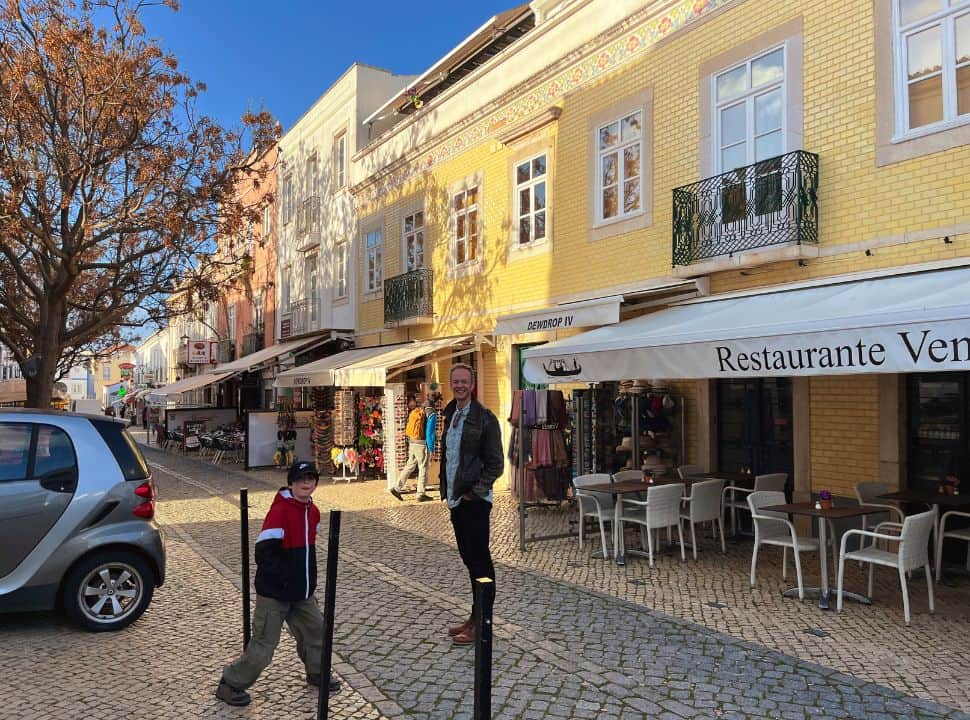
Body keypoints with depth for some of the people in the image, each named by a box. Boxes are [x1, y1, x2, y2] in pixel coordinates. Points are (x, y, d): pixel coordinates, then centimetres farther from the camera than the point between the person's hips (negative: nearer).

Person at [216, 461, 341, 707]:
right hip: (274, 594, -8)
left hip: (302, 593, 8)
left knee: (316, 629, 17)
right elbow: (264, 553, -21)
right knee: (263, 645, -1)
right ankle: (231, 684, 20)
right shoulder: (280, 510, -21)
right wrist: (286, 578, -20)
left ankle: (317, 673, 40)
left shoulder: (313, 512, 3)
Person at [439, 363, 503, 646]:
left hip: (474, 501, -8)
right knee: (469, 559, 15)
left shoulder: (484, 418, -11)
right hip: (456, 499, 8)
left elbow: (496, 463, -12)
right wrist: (446, 489, 12)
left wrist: (475, 492, -15)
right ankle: (475, 618, 26)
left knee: (480, 561, 0)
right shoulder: (450, 415, 12)